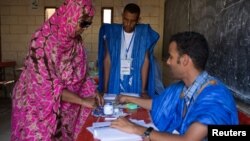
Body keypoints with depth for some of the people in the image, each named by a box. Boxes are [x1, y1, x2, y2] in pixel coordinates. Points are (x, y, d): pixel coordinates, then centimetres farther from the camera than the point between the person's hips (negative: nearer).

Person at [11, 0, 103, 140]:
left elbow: (80, 73, 7)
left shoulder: (76, 41, -3)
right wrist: (82, 100, -22)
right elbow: (46, 87, -26)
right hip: (37, 108, -5)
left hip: (62, 107, 6)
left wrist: (93, 92, -8)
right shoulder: (42, 41, -24)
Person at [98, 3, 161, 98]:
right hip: (115, 85, 1)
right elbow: (107, 61, -2)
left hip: (135, 86, 0)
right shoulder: (111, 33, -2)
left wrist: (143, 89, -9)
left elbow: (145, 62, -5)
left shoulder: (144, 35, -4)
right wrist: (105, 88, -4)